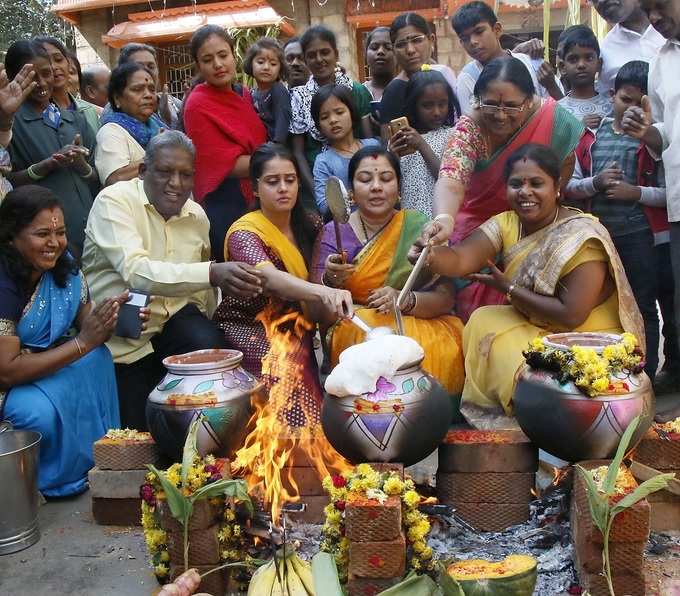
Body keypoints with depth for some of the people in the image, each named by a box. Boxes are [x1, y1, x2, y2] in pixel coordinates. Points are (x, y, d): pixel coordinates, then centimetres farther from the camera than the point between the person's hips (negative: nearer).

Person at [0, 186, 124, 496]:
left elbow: (86, 324, 0)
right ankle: (49, 481, -2)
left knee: (97, 357, -15)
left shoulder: (63, 265, -8)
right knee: (40, 411, -33)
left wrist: (107, 318, -25)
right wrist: (82, 343, -29)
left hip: (37, 362, 7)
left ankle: (94, 459, -2)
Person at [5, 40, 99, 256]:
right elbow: (6, 182, -4)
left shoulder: (75, 119, 14)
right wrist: (47, 166, -16)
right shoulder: (10, 120, -1)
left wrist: (82, 165, -7)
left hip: (86, 226, 4)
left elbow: (96, 181, 14)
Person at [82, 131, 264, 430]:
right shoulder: (114, 201, -15)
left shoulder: (197, 215, 4)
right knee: (139, 428, -4)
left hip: (175, 317, 4)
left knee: (212, 349, -25)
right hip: (121, 335, -4)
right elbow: (136, 272, -33)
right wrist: (213, 274, -44)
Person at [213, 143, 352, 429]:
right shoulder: (244, 232, -14)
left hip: (293, 330, 5)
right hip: (249, 329, -5)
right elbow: (269, 277, -36)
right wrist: (324, 292, -52)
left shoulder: (309, 225, 3)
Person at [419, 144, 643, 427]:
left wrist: (508, 289, -19)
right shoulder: (506, 224, -3)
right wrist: (430, 255, -42)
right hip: (538, 330, 7)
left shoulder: (581, 235, -22)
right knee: (482, 322, -14)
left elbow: (571, 315, -26)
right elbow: (461, 259, -20)